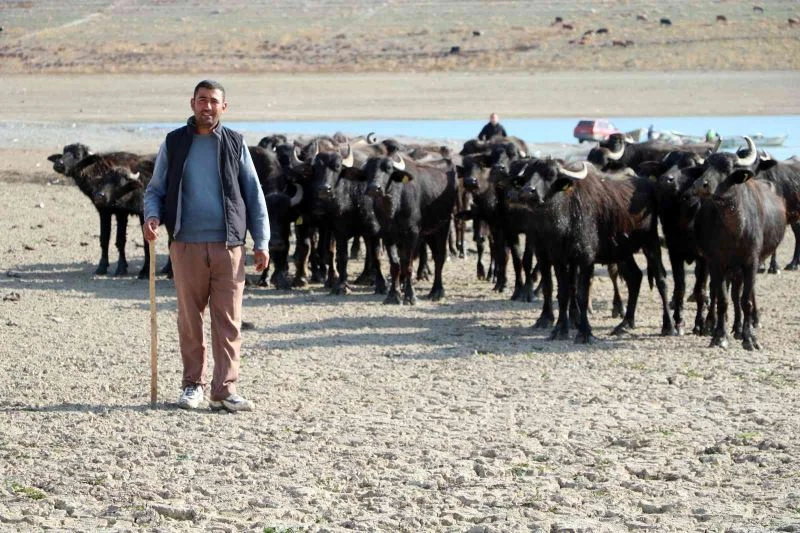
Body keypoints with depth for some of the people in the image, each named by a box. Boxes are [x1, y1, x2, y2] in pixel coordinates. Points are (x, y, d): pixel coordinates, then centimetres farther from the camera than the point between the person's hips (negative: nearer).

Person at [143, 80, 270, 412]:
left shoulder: (234, 144, 9)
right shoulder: (173, 143, 8)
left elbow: (254, 194, 10)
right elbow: (155, 189, 13)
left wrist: (261, 241, 4)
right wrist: (152, 216, -9)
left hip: (229, 245, 0)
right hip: (187, 244, 0)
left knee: (228, 320, -3)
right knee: (189, 318, 5)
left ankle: (224, 390, -1)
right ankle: (193, 384, 15)